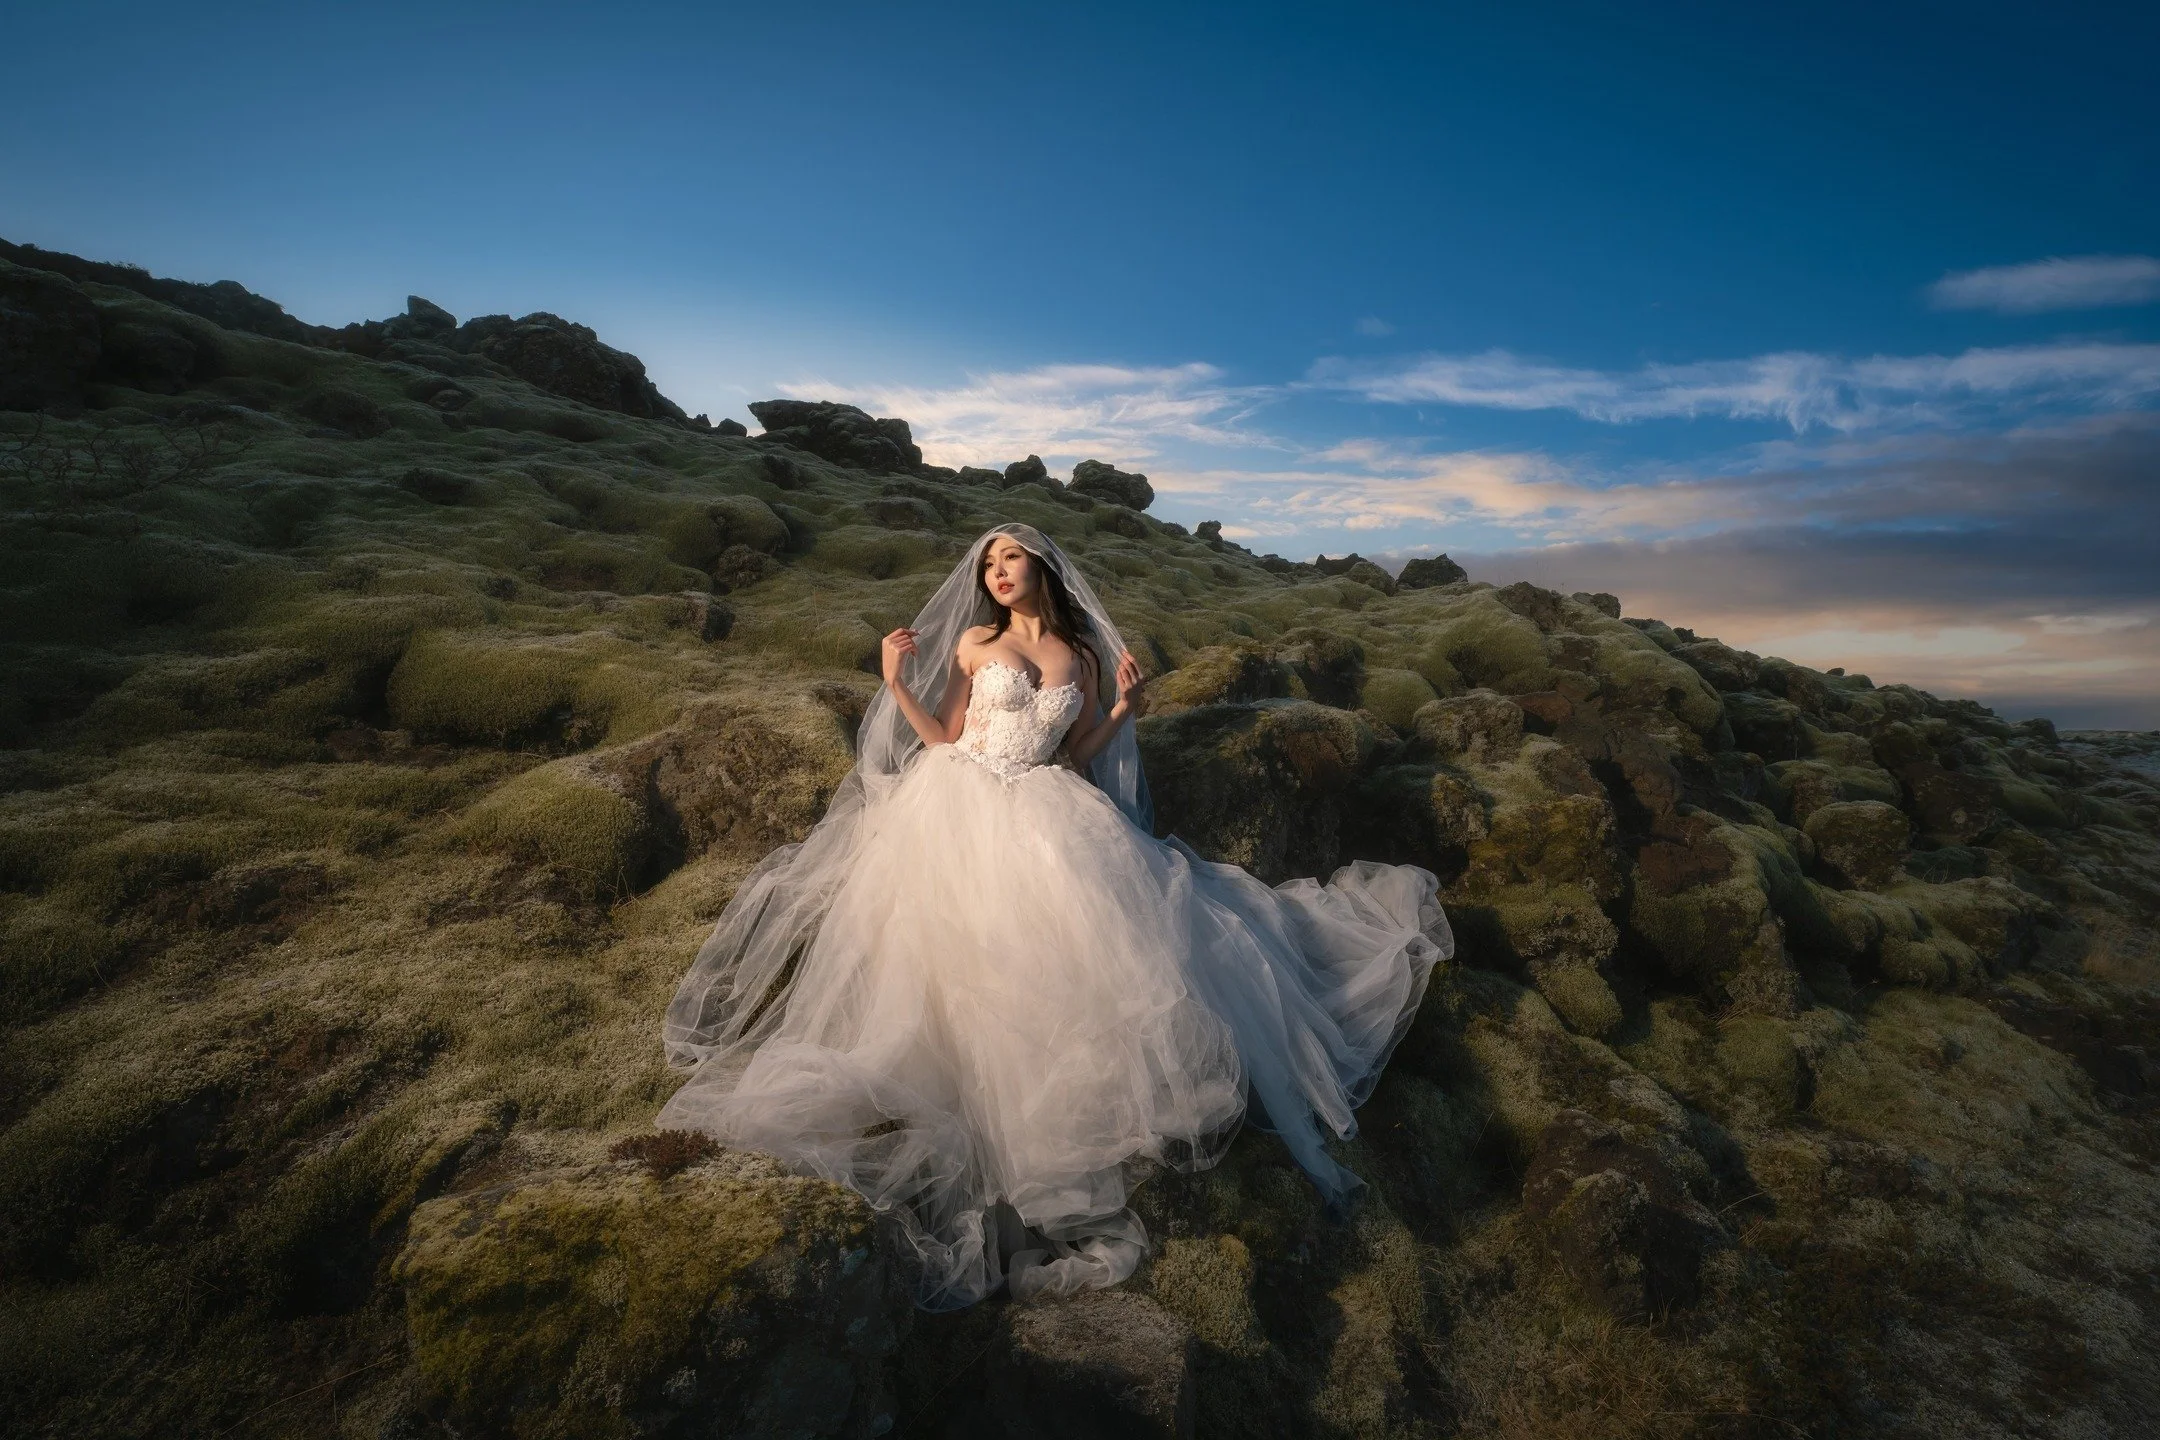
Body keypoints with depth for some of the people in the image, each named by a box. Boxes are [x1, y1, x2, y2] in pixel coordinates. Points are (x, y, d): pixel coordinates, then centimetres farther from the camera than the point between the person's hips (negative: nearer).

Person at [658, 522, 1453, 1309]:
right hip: (961, 807, -1)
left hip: (1043, 816, 1)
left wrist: (1122, 710, -1)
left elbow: (1075, 757, 10)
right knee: (965, 943, -15)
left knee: (1094, 928, -14)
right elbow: (943, 739, 5)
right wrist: (897, 682, -4)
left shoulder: (1083, 657, 10)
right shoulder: (973, 642, 7)